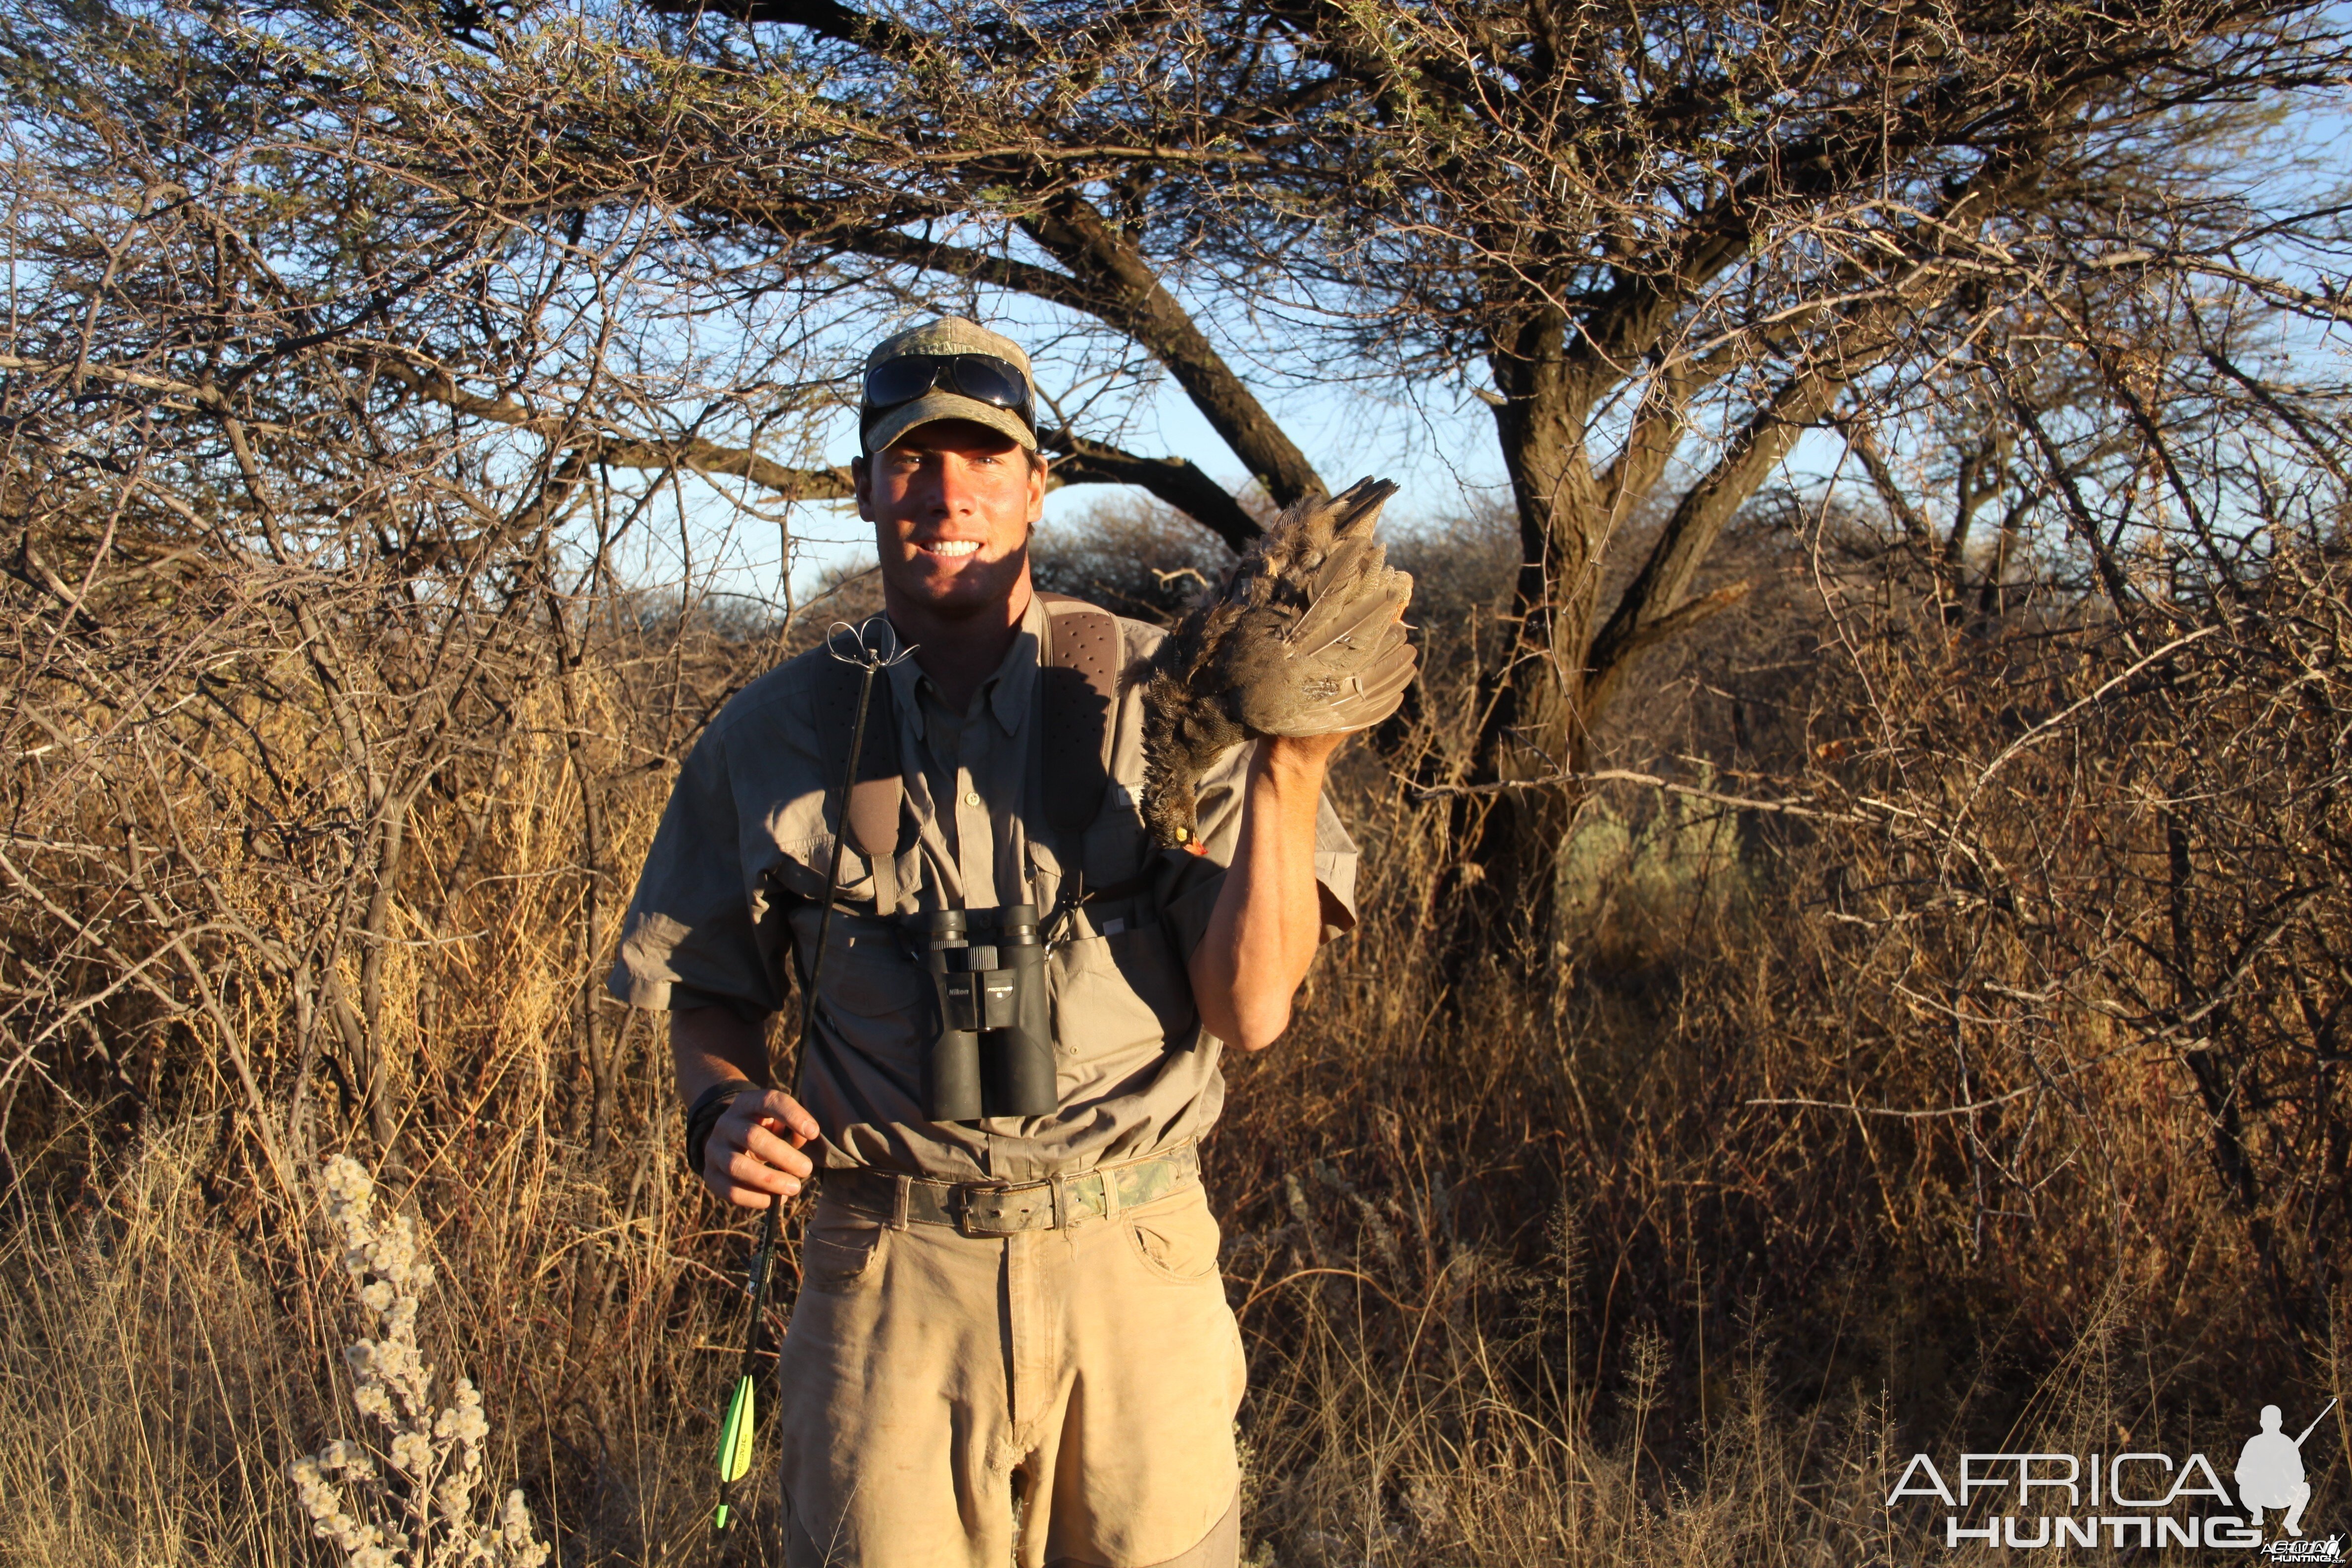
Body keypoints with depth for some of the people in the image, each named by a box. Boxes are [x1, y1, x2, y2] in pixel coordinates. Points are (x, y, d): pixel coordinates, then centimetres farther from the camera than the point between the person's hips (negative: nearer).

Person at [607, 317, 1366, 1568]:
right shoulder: (773, 736, 0)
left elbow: (1250, 1012, -11)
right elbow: (710, 992, 13)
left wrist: (1289, 771, -22)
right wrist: (723, 1111, -7)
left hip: (1133, 1273, 0)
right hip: (888, 1282, 1)